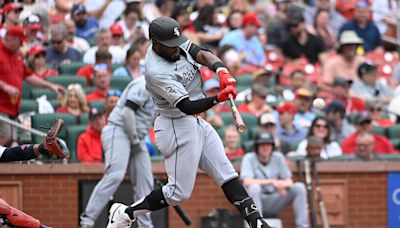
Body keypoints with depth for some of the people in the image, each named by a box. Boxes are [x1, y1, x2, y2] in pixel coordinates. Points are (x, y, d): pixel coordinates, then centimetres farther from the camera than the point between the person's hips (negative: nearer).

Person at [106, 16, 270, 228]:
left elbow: (202, 54, -11)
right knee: (179, 192, -4)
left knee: (227, 174, 3)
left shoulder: (176, 44, -2)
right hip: (177, 126, -9)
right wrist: (218, 98, -42)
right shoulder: (156, 72, -26)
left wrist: (222, 72, -31)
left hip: (198, 123, 9)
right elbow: (187, 106, -29)